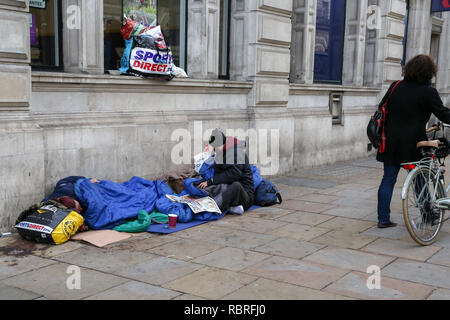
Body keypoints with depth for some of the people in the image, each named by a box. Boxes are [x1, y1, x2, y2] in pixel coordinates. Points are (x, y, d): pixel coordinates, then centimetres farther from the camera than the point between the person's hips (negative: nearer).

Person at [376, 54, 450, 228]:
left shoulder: (396, 86, 6)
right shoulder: (428, 92, -9)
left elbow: (382, 108, 15)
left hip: (391, 141, 4)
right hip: (413, 143, -4)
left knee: (388, 179, 7)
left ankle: (383, 219, 8)